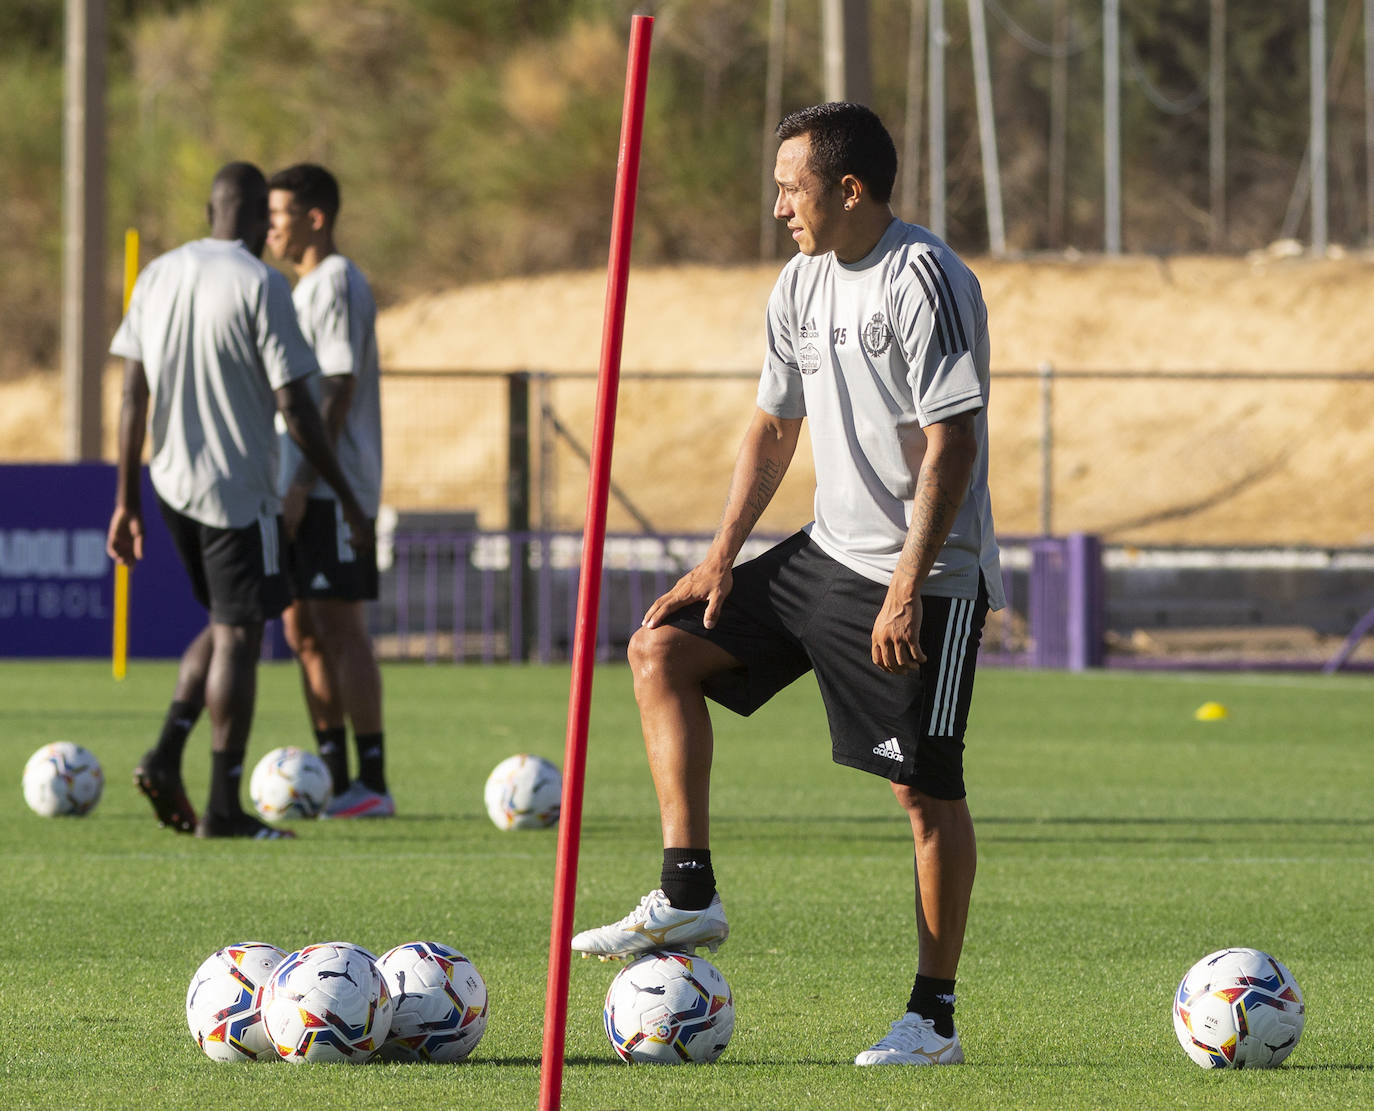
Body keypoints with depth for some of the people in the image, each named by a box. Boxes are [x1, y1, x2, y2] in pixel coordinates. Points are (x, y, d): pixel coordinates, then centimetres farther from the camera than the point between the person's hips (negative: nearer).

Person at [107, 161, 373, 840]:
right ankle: (224, 807, 0)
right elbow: (294, 407, -14)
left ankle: (166, 755, 3)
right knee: (238, 637, 0)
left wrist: (127, 500, 12)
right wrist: (348, 501, -8)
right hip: (239, 489, -6)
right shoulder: (261, 286, -12)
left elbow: (133, 396, 7)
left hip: (171, 480, 6)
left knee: (226, 624, 20)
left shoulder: (157, 276, 6)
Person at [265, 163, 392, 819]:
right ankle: (333, 782, 14)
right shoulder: (307, 286, 19)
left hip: (333, 488, -10)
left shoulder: (337, 284, -11)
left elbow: (339, 390, -18)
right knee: (303, 631, 10)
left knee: (340, 628, -10)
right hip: (301, 490, 10)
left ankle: (373, 784, -9)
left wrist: (304, 484, -22)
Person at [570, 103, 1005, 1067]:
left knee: (926, 788, -5)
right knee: (663, 650, 4)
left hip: (927, 577, -9)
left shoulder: (926, 281, -17)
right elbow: (775, 427, 18)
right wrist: (723, 557, 8)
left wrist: (907, 589, -25)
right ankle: (689, 897, 3)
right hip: (828, 552, 9)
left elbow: (954, 445, -21)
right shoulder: (802, 285, 9)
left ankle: (935, 1016, 3)